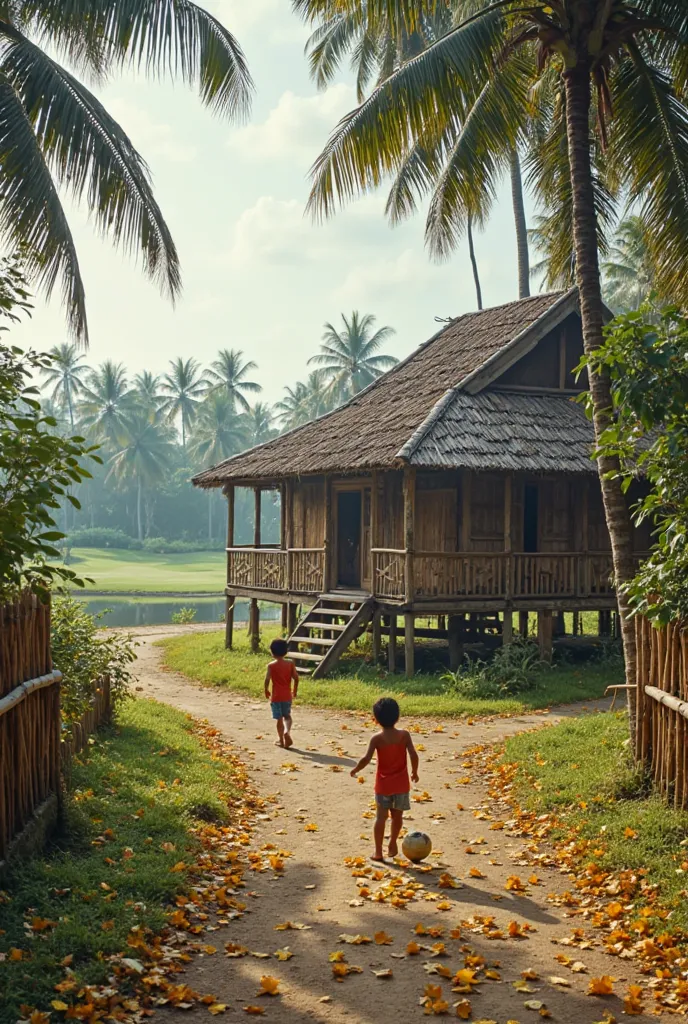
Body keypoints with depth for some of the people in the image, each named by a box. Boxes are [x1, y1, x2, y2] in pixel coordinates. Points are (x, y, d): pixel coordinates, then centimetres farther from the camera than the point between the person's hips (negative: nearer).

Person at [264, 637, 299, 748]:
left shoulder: (271, 666, -10)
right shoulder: (290, 664, -2)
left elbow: (267, 679, -17)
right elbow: (296, 678, -3)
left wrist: (266, 690, 0)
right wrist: (295, 690, 11)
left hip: (276, 696, -2)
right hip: (287, 695, 2)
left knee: (279, 718, 8)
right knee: (287, 716, 18)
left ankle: (281, 740, 13)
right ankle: (287, 731, -8)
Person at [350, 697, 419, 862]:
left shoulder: (377, 738, -10)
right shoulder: (404, 734, -7)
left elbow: (366, 759, -17)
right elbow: (413, 755, -14)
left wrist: (355, 770, 0)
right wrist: (414, 772, 2)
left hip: (383, 784, -1)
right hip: (401, 784, 1)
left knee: (381, 816, 6)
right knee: (397, 815, 17)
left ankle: (378, 851, 7)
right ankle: (393, 844, 25)